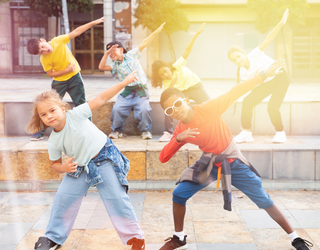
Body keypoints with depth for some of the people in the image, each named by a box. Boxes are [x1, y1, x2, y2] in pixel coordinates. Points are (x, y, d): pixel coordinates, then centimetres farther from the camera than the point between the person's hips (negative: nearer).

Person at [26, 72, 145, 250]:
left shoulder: (75, 115, -21)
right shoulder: (53, 142, -10)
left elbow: (101, 99, -20)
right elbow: (55, 164, 5)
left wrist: (124, 82, -22)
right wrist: (64, 168, -18)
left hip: (104, 158, -4)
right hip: (80, 168, 4)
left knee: (117, 199, -6)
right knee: (63, 199, 3)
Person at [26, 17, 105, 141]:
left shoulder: (58, 41, -17)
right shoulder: (44, 59, -19)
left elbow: (76, 32, -13)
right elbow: (50, 74, -12)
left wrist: (94, 22, -14)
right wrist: (67, 70, -21)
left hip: (74, 76, 1)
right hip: (59, 81, -1)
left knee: (81, 103, 4)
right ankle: (40, 131, 10)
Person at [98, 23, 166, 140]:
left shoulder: (131, 55, 8)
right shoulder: (114, 66, 12)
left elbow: (144, 43, 5)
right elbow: (101, 67, -4)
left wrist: (157, 31, 3)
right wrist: (106, 53, -9)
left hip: (140, 90, -2)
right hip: (127, 91, 2)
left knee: (144, 110, -25)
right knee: (117, 109, -19)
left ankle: (145, 130, 0)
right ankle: (117, 130, 6)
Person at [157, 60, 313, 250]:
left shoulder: (209, 109, -22)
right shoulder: (179, 131, -10)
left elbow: (235, 92, -21)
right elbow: (163, 158, -13)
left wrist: (264, 75, -26)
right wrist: (178, 139, -31)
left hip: (233, 162, -3)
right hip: (209, 163, 4)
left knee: (264, 201, -1)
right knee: (179, 194, -6)